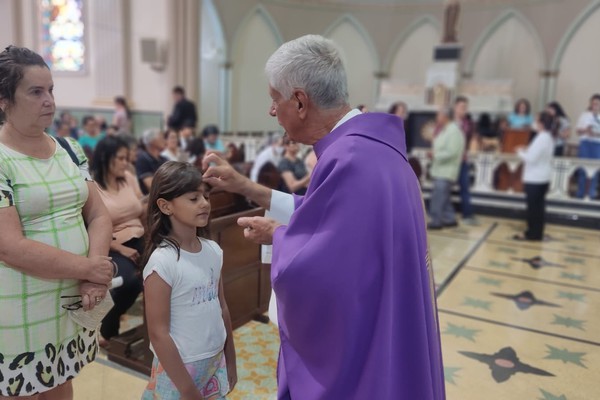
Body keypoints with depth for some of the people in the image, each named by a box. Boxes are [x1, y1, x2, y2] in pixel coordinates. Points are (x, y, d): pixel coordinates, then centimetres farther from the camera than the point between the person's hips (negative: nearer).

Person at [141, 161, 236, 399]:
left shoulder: (213, 250, -2)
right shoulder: (162, 261, -19)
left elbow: (222, 308, 6)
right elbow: (158, 333, -17)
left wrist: (230, 361, 11)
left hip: (215, 362, 5)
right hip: (180, 367, -5)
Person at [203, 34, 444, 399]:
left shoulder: (349, 162, -30)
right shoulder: (371, 145, 3)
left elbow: (309, 275, -30)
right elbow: (325, 217, 11)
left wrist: (277, 236, -9)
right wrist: (246, 188, 11)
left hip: (354, 360, -9)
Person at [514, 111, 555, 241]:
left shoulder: (541, 138, -21)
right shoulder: (548, 137, 11)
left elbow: (531, 158, -22)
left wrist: (520, 152, -6)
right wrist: (526, 150, 9)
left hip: (535, 178, -10)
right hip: (542, 177, 10)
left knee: (533, 206, -1)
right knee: (538, 206, 15)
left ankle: (532, 234, 7)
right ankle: (536, 233, 23)